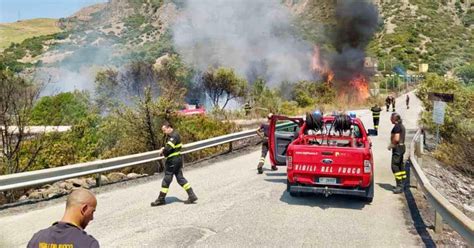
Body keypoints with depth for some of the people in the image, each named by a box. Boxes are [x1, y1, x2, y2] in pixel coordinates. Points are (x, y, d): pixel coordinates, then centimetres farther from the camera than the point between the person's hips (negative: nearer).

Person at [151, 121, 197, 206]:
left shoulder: (174, 136, -17)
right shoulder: (171, 136, 16)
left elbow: (168, 147, -27)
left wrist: (163, 151, -8)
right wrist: (164, 149, 1)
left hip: (173, 160, -10)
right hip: (178, 159, 10)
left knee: (167, 179, 0)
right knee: (180, 178, 12)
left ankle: (161, 199, 12)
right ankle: (192, 196, 9)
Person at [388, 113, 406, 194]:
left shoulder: (397, 126, -17)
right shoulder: (401, 126, 15)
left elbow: (396, 139, -24)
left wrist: (391, 145, -10)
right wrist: (393, 144, 16)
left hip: (397, 148, -11)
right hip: (402, 146, 11)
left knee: (395, 166, -10)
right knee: (401, 166, 15)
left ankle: (399, 186, -12)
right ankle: (402, 184, 22)